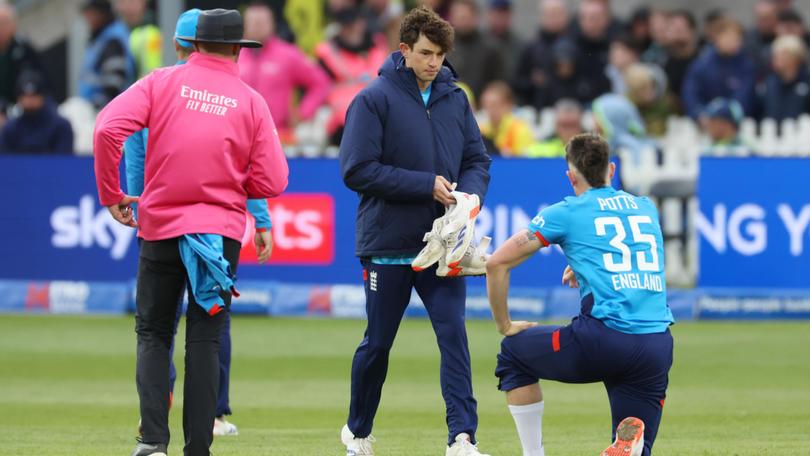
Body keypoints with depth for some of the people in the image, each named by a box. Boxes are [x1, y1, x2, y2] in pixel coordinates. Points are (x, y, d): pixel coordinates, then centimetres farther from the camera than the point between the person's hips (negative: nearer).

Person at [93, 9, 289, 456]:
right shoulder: (251, 101, 2)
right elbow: (272, 182, -2)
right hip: (222, 231, 0)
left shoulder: (163, 82, 0)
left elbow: (108, 128, -13)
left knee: (153, 334, 9)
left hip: (160, 228, 0)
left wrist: (111, 194, -2)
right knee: (205, 341, 5)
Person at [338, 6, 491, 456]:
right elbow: (358, 170, -15)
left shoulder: (454, 99, 6)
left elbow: (477, 160, 12)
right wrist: (427, 185, -18)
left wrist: (470, 195, -10)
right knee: (378, 343, 9)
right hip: (388, 245, -3)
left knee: (454, 336, -9)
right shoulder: (375, 99, -8)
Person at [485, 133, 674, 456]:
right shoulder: (647, 208, 21)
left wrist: (504, 325, 18)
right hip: (658, 349, 4)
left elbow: (497, 263, 7)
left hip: (602, 343, -4)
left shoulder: (567, 213, 7)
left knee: (515, 352, 24)